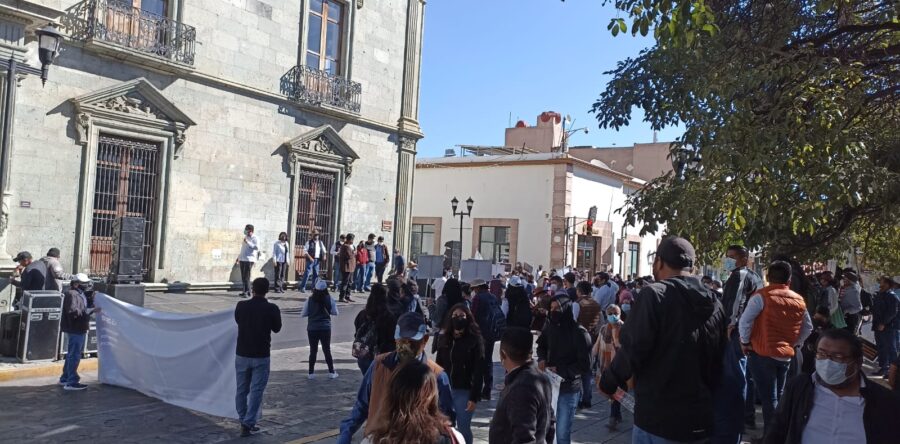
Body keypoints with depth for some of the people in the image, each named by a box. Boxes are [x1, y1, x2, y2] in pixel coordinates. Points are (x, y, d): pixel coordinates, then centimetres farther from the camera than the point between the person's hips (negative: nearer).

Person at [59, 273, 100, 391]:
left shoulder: (79, 294, 16)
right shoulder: (71, 294, -17)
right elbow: (73, 312, -27)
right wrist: (92, 310, -24)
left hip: (79, 329, 11)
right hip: (74, 329, -11)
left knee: (71, 355, 20)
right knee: (74, 355, -5)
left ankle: (65, 378, 32)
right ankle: (71, 382, 1)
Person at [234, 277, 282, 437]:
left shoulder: (241, 306, -5)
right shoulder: (271, 308, -12)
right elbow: (277, 328, 5)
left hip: (242, 354, 3)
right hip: (261, 356, -3)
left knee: (242, 390, 14)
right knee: (256, 390, 2)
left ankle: (243, 421, 24)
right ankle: (248, 423, -2)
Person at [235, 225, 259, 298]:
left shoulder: (255, 238, -6)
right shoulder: (245, 237, 18)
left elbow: (257, 247, -20)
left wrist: (248, 242, -22)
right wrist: (238, 257, 25)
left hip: (249, 259, -8)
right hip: (242, 259, 8)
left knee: (246, 276, -10)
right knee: (243, 276, 8)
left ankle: (247, 292, -7)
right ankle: (244, 291, 14)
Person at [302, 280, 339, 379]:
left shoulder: (310, 300, -8)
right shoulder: (329, 299, -8)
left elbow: (303, 314, -3)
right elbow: (335, 313, 0)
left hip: (312, 328, 0)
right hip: (325, 328, 0)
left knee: (313, 350, 11)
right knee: (327, 350, 11)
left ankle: (311, 373, 13)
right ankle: (331, 372, 14)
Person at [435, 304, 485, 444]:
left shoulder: (475, 340, -7)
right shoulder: (443, 339, 7)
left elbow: (478, 371, -9)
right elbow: (438, 365, 10)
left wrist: (474, 397, -14)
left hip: (464, 391, -4)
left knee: (463, 428, 1)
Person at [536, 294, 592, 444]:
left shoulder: (579, 333, -16)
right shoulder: (550, 327, 0)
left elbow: (585, 365, -14)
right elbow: (541, 345, 20)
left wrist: (560, 371, -18)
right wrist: (542, 359, -1)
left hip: (568, 389, -5)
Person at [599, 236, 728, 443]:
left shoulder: (654, 294, -14)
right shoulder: (715, 303, 5)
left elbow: (633, 350, -17)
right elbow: (719, 361, 12)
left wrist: (608, 381, 0)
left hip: (658, 418, -6)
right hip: (701, 418, 6)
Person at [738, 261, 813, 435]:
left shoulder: (762, 296, -10)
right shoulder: (799, 300, 7)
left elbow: (745, 321, -15)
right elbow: (808, 327, 18)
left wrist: (745, 342, -2)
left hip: (762, 354, -5)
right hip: (786, 355, 5)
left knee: (769, 399, -1)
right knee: (779, 396, 19)